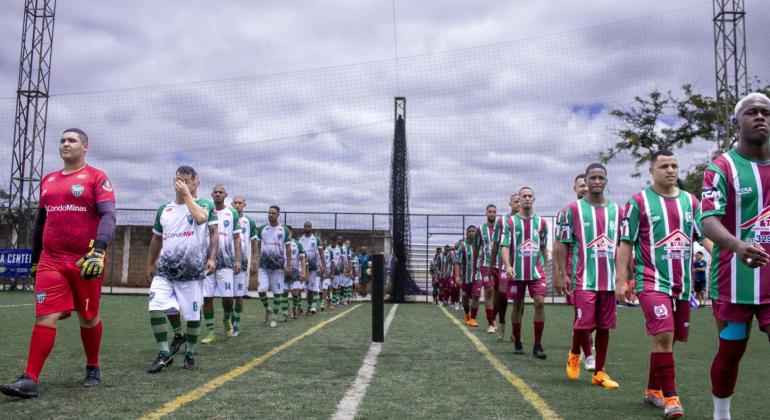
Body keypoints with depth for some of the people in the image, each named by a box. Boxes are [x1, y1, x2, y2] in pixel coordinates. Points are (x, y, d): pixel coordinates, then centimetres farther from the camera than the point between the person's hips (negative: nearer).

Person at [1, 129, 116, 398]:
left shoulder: (96, 178, -3)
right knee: (45, 317, -4)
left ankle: (93, 369, 26)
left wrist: (99, 250, -26)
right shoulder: (48, 181, 16)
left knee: (88, 318, 8)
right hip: (50, 262, 4)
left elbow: (108, 216, -13)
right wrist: (35, 260, 22)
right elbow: (40, 222, 22)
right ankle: (30, 379, -4)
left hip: (85, 261, -4)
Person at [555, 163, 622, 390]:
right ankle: (574, 353, 21)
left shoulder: (617, 210, 10)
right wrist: (562, 274, -6)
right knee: (584, 324, -9)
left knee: (604, 326, 7)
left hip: (610, 279, 4)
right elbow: (564, 243, 0)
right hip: (584, 278, -4)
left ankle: (599, 373, 17)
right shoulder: (574, 209, 0)